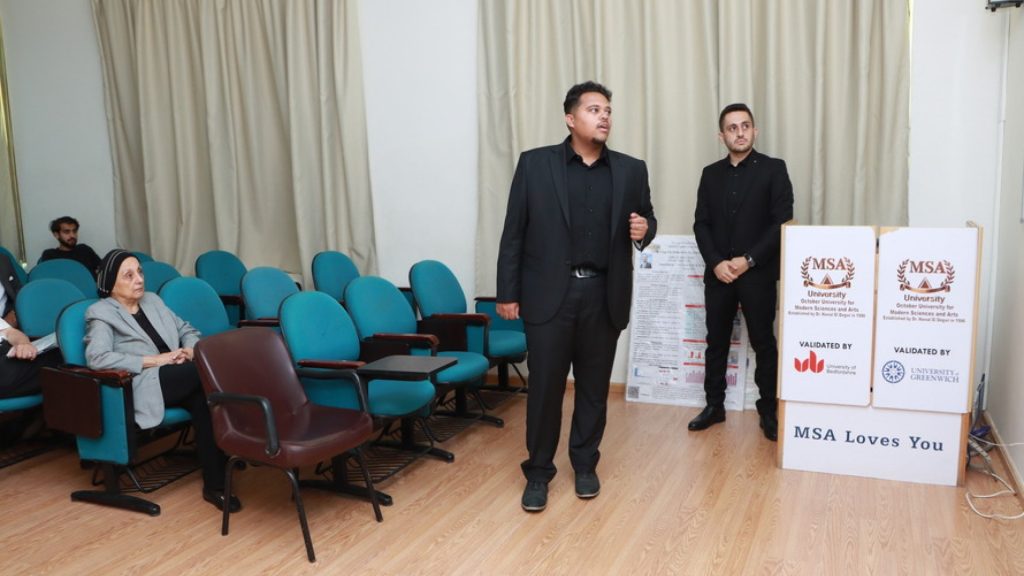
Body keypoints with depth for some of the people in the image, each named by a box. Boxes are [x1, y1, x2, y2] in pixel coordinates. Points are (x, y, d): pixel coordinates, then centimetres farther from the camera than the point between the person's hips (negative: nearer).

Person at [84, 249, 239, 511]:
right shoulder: (101, 313, 2)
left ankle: (214, 484, -26)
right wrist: (154, 360, -17)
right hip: (142, 385, -5)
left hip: (176, 380, 5)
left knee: (204, 398, -31)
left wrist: (190, 350, -1)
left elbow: (187, 330, 25)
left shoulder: (153, 300, 21)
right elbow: (97, 358, -15)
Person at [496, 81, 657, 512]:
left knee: (594, 387, 12)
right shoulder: (534, 163, 0)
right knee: (544, 386, 3)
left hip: (604, 296, 2)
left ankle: (585, 465, 30)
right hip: (549, 294, -2)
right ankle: (538, 473, 19)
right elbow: (514, 232, 0)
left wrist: (643, 230, -9)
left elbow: (646, 219, 16)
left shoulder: (630, 169, 6)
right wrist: (507, 292, -3)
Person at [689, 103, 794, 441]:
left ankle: (769, 411, 16)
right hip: (718, 273, 3)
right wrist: (716, 262, -10)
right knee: (716, 341, 10)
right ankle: (714, 405, 22)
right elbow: (701, 224, 5)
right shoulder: (711, 174, 10)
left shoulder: (773, 169, -1)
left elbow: (782, 222, -7)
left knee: (763, 343, 4)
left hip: (758, 273, -3)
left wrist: (749, 260, -14)